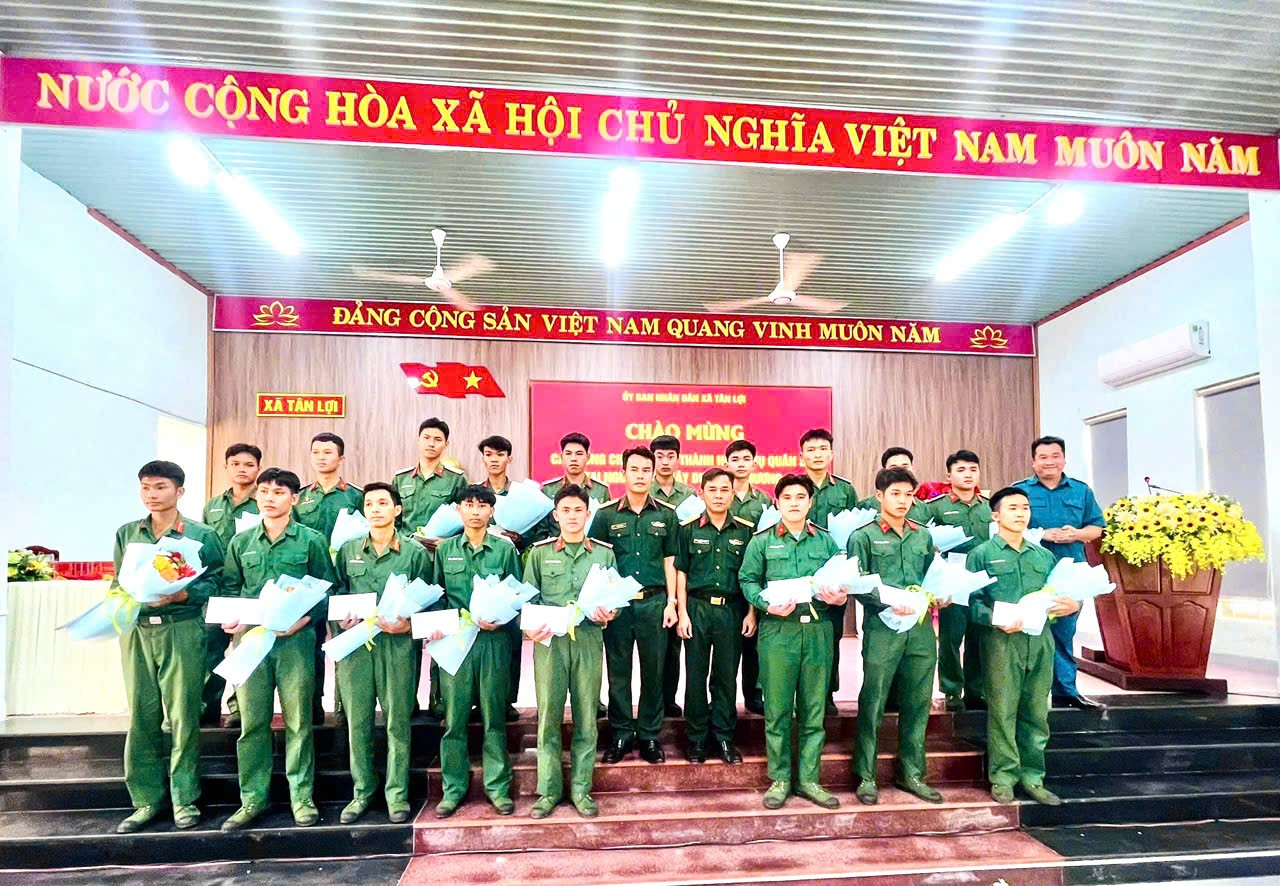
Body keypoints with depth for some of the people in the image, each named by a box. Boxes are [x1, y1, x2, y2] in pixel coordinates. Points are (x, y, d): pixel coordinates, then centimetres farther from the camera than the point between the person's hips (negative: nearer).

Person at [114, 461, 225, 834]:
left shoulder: (202, 535, 3)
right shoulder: (126, 534, 14)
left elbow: (214, 583, -1)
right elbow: (118, 582, 16)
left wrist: (182, 595, -17)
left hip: (182, 630, -3)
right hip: (136, 630, 3)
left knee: (183, 715, -2)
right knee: (141, 716, 5)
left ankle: (185, 799, 8)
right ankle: (147, 800, 15)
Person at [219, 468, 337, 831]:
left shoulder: (312, 540, 2)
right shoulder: (241, 542, 12)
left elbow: (327, 590, 1)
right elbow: (231, 588, 15)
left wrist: (304, 619, -13)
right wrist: (231, 620, -3)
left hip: (296, 639, -2)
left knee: (298, 721, 3)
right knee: (252, 721, 6)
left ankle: (302, 797, 14)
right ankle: (253, 798, 18)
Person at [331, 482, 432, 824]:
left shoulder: (415, 553, 4)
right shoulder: (347, 551, 11)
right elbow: (335, 594, 12)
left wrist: (408, 624, -13)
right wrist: (342, 619, -6)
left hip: (397, 643, -2)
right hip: (354, 642, 2)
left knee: (397, 720, 3)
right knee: (357, 721, 7)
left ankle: (397, 793, 14)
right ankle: (362, 791, 20)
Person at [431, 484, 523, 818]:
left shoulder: (505, 549, 5)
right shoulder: (445, 550, 9)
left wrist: (500, 618, -12)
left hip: (494, 641, -1)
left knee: (494, 715, 6)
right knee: (454, 717, 4)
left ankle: (497, 786, 17)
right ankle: (453, 788, 17)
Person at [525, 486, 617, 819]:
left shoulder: (604, 553, 9)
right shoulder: (540, 552, 7)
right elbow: (528, 598, 5)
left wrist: (606, 614, -11)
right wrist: (532, 627, -12)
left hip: (588, 640, 1)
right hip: (549, 641, -1)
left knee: (586, 716, 5)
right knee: (549, 714, 1)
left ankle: (581, 788, 17)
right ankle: (549, 789, 14)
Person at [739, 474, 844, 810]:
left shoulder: (826, 540, 11)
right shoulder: (762, 541, 4)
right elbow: (748, 580, 3)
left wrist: (840, 596, -7)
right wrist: (768, 605, -13)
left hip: (818, 630, 2)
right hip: (777, 631, -2)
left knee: (813, 709, 7)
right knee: (778, 709, 2)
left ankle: (808, 778, 19)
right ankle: (779, 779, 15)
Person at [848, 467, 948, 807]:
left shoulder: (923, 536, 16)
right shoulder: (864, 536, 0)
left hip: (921, 628, 5)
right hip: (881, 628, -5)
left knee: (918, 703, 10)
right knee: (873, 703, 1)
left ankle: (912, 773, 24)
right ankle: (866, 776, 12)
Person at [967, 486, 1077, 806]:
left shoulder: (1043, 556, 18)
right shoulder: (982, 554, 2)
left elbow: (1064, 593, 17)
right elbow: (973, 601, -6)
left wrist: (1074, 604, -6)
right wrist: (998, 620, -22)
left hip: (1040, 640, 5)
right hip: (1002, 641, -4)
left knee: (1036, 713, 8)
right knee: (1003, 711, -2)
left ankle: (1032, 777, 19)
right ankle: (1003, 778, 9)